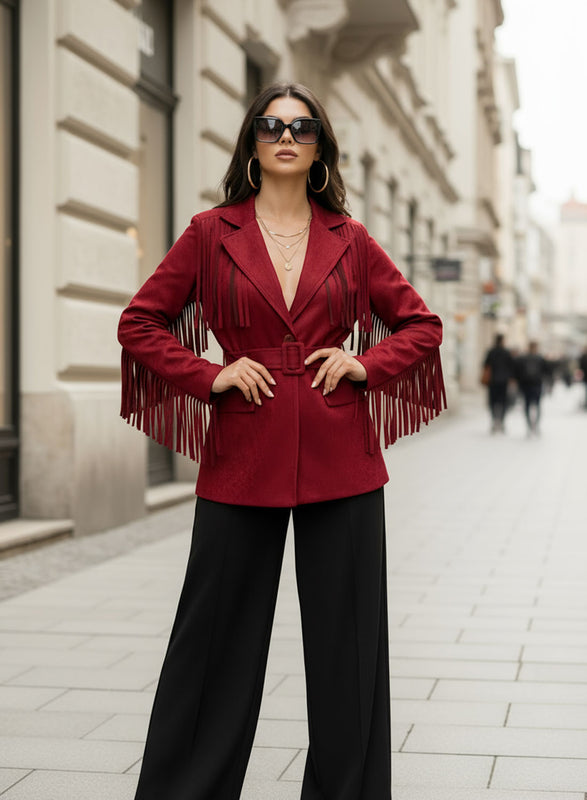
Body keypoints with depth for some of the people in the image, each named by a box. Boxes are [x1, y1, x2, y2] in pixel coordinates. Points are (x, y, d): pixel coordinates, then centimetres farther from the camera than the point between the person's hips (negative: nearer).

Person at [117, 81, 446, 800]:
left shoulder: (349, 241, 8)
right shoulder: (211, 234, 4)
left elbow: (421, 324, 15)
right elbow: (139, 324, 6)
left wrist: (365, 364, -1)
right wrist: (211, 375, -5)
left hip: (339, 458, 1)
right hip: (244, 456, -1)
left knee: (347, 639, 6)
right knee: (217, 633, 5)